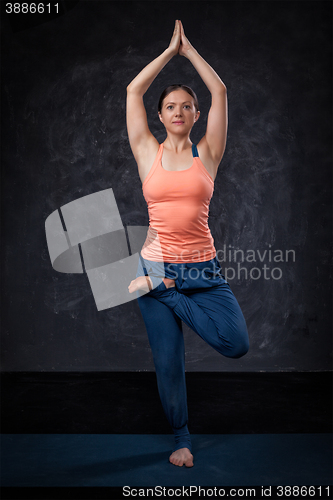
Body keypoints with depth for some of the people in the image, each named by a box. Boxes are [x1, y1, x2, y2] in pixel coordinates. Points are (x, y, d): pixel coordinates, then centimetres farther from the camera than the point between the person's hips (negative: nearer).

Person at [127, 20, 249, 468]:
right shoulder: (148, 153, 6)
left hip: (203, 268, 1)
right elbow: (133, 90, 2)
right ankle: (181, 438, 29)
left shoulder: (207, 154, 5)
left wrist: (189, 49, 9)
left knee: (236, 344, -17)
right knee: (168, 362, 4)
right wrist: (171, 50, 9)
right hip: (156, 264, 0)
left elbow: (220, 91, 0)